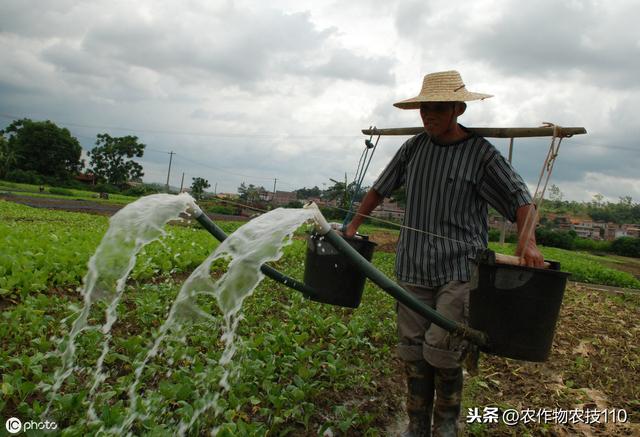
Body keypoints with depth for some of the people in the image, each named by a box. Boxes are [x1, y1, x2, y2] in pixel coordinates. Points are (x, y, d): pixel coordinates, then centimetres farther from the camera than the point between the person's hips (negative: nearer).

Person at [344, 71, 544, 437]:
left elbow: (520, 198, -8)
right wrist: (354, 224, 19)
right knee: (414, 353, 8)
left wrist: (527, 239, -26)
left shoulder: (481, 153, -4)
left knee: (443, 351, -9)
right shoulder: (414, 147, 8)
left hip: (461, 269, -4)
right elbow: (381, 188, 19)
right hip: (414, 268, 4)